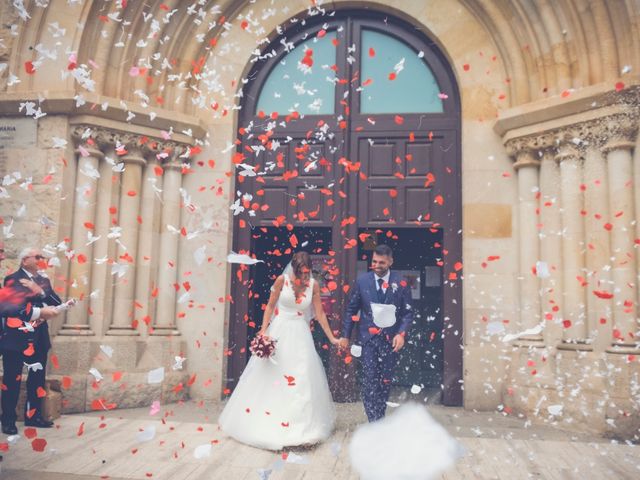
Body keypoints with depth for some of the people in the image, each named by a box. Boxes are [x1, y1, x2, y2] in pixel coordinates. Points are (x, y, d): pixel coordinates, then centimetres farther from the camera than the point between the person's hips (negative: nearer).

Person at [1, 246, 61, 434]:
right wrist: (40, 312, -25)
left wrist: (41, 292, -13)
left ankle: (33, 415, 22)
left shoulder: (44, 281, 14)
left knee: (37, 378, 10)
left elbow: (57, 303, 3)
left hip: (38, 338, 6)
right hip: (16, 337, -6)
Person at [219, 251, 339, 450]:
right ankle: (264, 425, 22)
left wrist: (332, 338, -1)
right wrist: (263, 331, -11)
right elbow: (270, 307, -3)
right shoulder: (282, 280, -9)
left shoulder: (313, 285, -3)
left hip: (300, 336, 2)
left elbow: (320, 314, 0)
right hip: (278, 333, -1)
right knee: (268, 376, 5)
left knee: (302, 381, 2)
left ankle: (300, 428, 15)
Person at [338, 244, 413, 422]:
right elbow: (351, 310, 6)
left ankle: (378, 419, 25)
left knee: (385, 381, 9)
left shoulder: (401, 283, -1)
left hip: (390, 339, 1)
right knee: (369, 380, -7)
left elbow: (408, 312, 2)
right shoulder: (362, 280, 0)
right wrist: (345, 335, 5)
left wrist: (401, 334, -12)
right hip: (368, 337, 0)